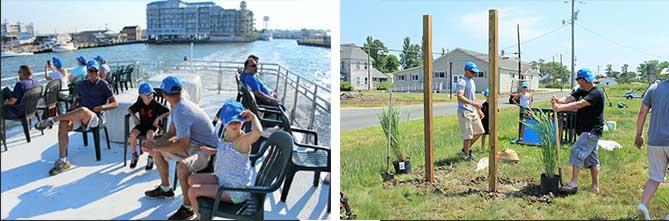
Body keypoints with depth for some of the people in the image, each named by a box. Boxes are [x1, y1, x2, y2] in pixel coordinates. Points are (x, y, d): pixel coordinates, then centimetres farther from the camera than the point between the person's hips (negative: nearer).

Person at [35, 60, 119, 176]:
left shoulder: (103, 85, 2)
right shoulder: (83, 84, 18)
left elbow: (115, 103, 0)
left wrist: (103, 107, -18)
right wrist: (73, 108, 7)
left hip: (95, 118, -5)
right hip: (81, 117, 5)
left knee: (83, 110, -41)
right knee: (63, 124, -26)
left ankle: (51, 120, -23)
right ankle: (63, 161, -21)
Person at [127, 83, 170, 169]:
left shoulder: (156, 104, -12)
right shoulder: (139, 104, -1)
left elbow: (168, 112, -13)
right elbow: (130, 109, 16)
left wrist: (158, 118, -20)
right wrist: (134, 117, -3)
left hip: (153, 125, -4)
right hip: (142, 124, 4)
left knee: (149, 134, -37)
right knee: (132, 134, -26)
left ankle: (151, 158, -17)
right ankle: (134, 155, -1)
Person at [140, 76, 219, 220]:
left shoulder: (181, 112, -28)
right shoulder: (179, 106, 2)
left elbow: (182, 146, -32)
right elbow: (171, 133, 11)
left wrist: (157, 147, -20)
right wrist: (155, 144, -6)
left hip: (207, 150, -10)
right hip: (192, 144, 11)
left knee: (182, 166, -38)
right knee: (157, 151, 17)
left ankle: (187, 208, -16)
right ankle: (165, 188, 32)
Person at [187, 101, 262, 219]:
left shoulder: (243, 139, -27)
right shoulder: (227, 134, -1)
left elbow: (258, 132, -52)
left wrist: (253, 116, -35)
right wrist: (213, 151, 12)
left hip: (235, 191, -9)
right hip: (222, 179, 9)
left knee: (193, 191, -9)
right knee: (192, 180, 19)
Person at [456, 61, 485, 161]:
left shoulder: (472, 81, 16)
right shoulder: (462, 82, -13)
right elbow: (460, 97, -27)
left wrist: (478, 110, 22)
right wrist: (473, 103, -36)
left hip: (473, 111, 9)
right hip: (464, 111, -9)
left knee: (479, 131, 14)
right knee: (468, 135, -5)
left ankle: (466, 148, 26)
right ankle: (467, 155, 8)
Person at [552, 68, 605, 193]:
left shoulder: (596, 93, -16)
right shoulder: (582, 91, 11)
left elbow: (579, 104, -28)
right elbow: (570, 98, -2)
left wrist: (560, 108, -33)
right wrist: (559, 100, -24)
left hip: (592, 131, -9)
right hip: (587, 131, 9)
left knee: (577, 152, -15)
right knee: (592, 158, 12)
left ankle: (574, 183, -10)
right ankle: (595, 187, 20)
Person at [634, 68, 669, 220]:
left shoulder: (654, 88, 5)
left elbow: (642, 112, 5)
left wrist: (639, 135, 14)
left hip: (654, 141, 3)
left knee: (655, 177, 12)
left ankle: (643, 204, -5)